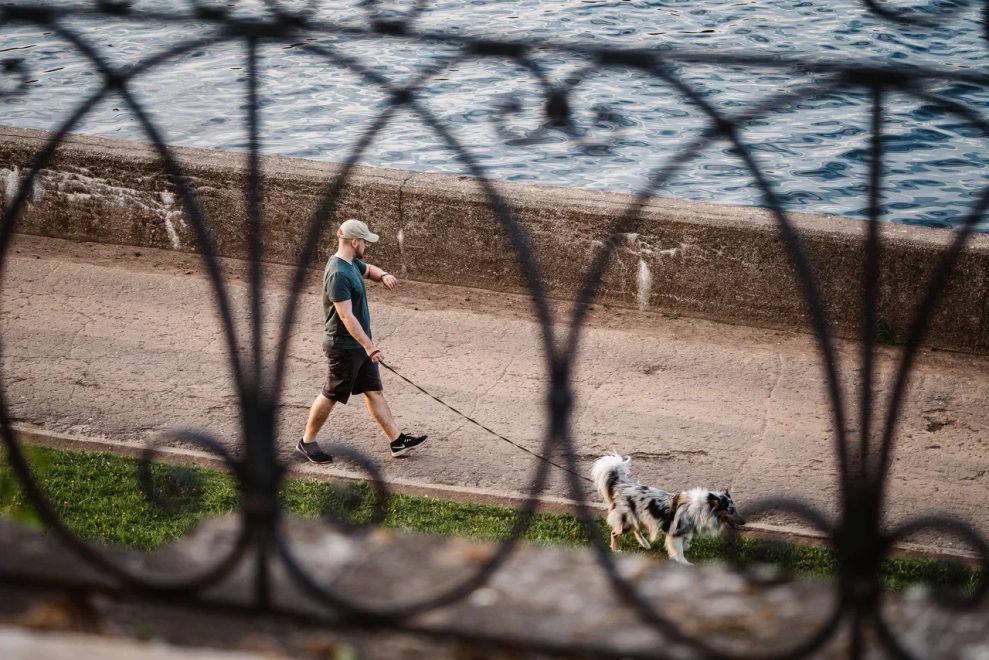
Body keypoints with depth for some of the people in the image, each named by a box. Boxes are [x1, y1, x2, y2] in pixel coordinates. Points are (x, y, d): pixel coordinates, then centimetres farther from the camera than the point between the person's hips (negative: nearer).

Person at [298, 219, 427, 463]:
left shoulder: (352, 263, 4)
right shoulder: (338, 274, -26)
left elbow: (368, 269, 28)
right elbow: (346, 316, -30)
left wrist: (382, 275, 4)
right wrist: (369, 346, -31)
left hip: (359, 345, 10)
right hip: (344, 346, -10)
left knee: (374, 391, 12)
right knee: (331, 395, 4)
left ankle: (397, 441, 17)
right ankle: (307, 442, 20)